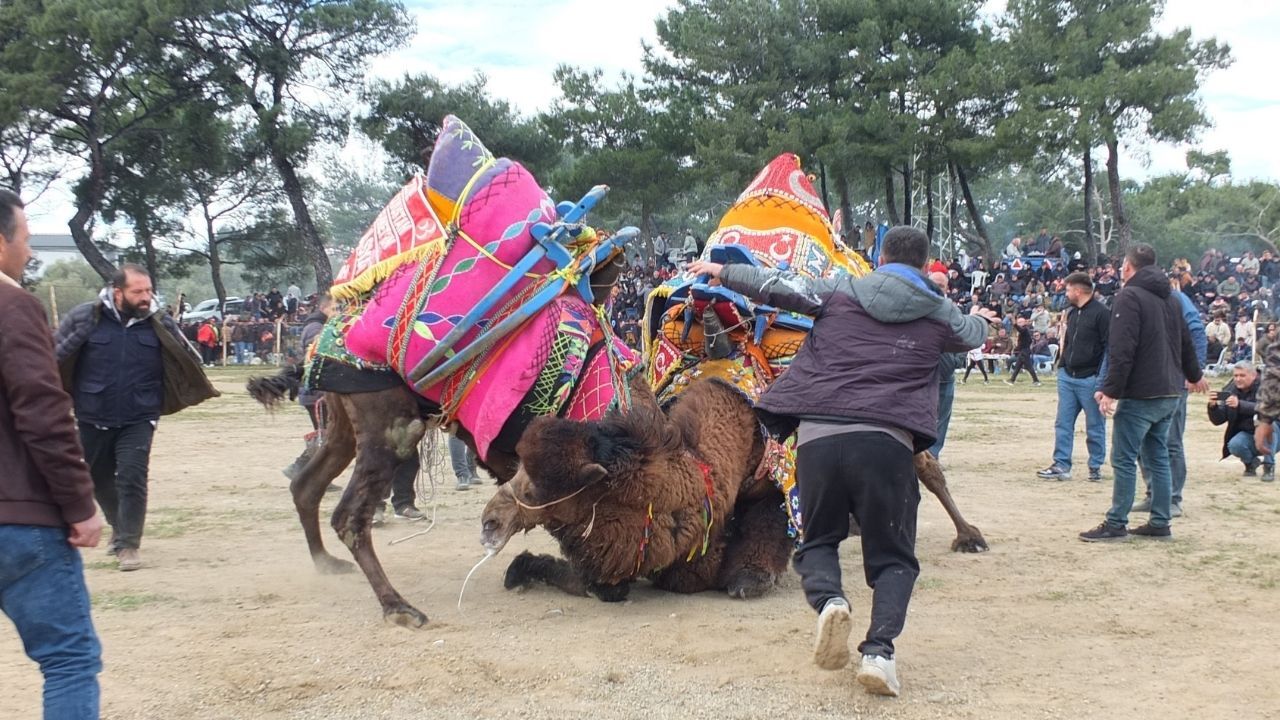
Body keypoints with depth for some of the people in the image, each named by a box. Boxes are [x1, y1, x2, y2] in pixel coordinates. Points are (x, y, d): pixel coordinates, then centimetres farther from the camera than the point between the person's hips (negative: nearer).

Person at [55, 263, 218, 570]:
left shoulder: (158, 324, -4)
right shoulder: (84, 317, -10)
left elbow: (189, 362, 5)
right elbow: (54, 357, -2)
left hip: (138, 421, -1)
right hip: (93, 420, 1)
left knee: (132, 479, -11)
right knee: (99, 479, 18)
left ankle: (128, 544, 2)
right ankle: (120, 526, 44)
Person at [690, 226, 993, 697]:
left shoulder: (839, 292, 14)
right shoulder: (940, 314, 18)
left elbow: (775, 285, 20)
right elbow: (972, 334, 40)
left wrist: (722, 272, 37)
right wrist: (980, 317, 65)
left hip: (819, 433, 1)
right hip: (887, 440, 0)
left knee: (819, 539, 19)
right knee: (892, 556, 13)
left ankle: (827, 599, -14)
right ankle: (879, 649, -12)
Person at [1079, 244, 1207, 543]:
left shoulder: (1130, 296, -12)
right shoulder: (1171, 299, 14)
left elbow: (1122, 351, -21)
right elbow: (1186, 343, 26)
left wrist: (1111, 390, -21)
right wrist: (1194, 375, 42)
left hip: (1139, 395, -8)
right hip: (1169, 394, 8)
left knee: (1124, 460, -4)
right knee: (1158, 458, 14)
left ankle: (1116, 524, -2)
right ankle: (1160, 524, 16)